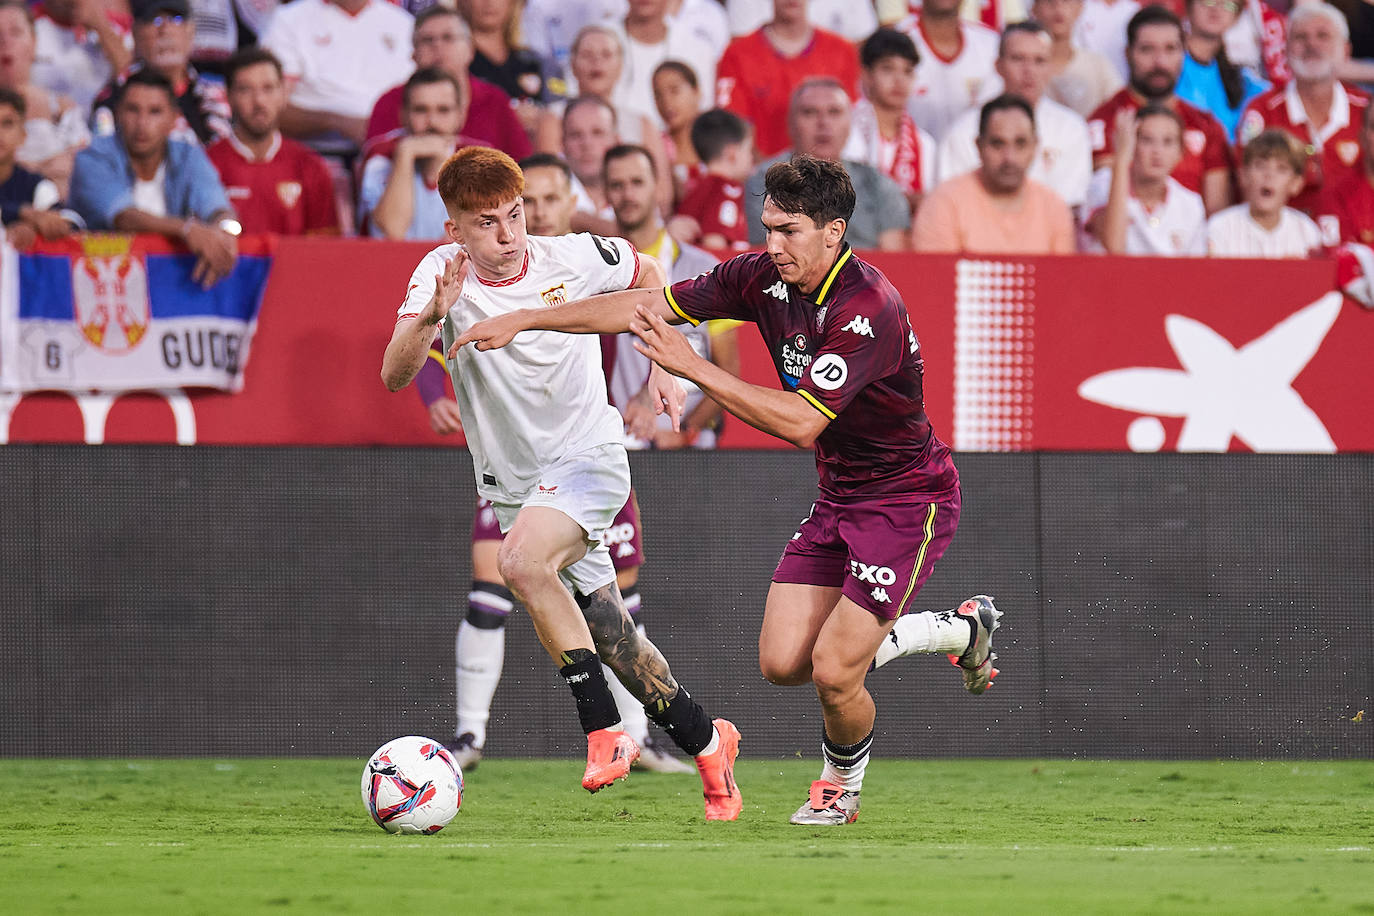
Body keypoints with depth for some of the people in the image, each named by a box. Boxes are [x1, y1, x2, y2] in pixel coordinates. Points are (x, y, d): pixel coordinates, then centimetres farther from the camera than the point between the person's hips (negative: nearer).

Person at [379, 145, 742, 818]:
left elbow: (645, 276, 13)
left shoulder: (573, 257, -10)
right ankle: (705, 742, 23)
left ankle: (605, 730, -24)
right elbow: (394, 376, -22)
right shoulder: (442, 275, -9)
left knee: (522, 562, -31)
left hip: (588, 457, -3)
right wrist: (432, 316, -40)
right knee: (609, 638, 3)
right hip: (512, 483, 3)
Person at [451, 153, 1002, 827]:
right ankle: (962, 628, 20)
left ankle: (842, 786, 21)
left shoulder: (868, 309, -28)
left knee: (833, 672, -14)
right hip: (838, 496, 8)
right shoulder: (765, 277, -5)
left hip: (908, 500, -8)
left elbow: (801, 422, -34)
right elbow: (651, 304, 2)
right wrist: (524, 320, -1)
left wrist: (692, 367, -33)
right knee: (782, 663, 0)